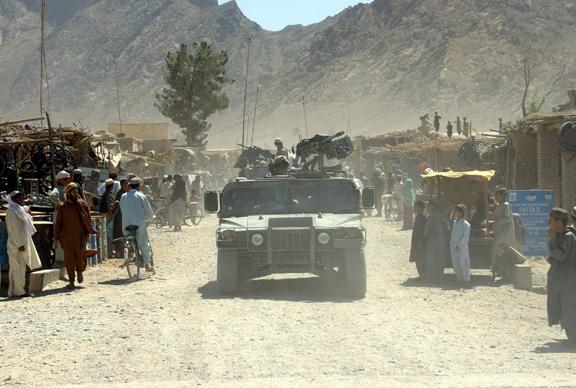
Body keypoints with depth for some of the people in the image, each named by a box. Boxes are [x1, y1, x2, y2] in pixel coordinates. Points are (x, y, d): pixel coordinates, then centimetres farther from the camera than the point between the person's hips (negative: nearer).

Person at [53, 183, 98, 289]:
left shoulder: (82, 204, 6)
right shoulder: (63, 207, 3)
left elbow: (88, 219, 10)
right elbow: (58, 223, 6)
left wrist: (91, 230, 0)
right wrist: (56, 238, 3)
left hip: (80, 236, 0)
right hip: (67, 236, 0)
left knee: (80, 257, -4)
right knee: (69, 259, -1)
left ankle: (80, 272, 29)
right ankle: (71, 281, 9)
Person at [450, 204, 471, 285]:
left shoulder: (465, 224, -10)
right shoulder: (454, 223, 13)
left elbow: (465, 236, -15)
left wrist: (459, 245, -18)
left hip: (462, 248, -7)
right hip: (453, 247, 7)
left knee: (462, 263, -4)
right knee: (455, 264, 9)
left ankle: (465, 279, 3)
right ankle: (459, 278, 18)